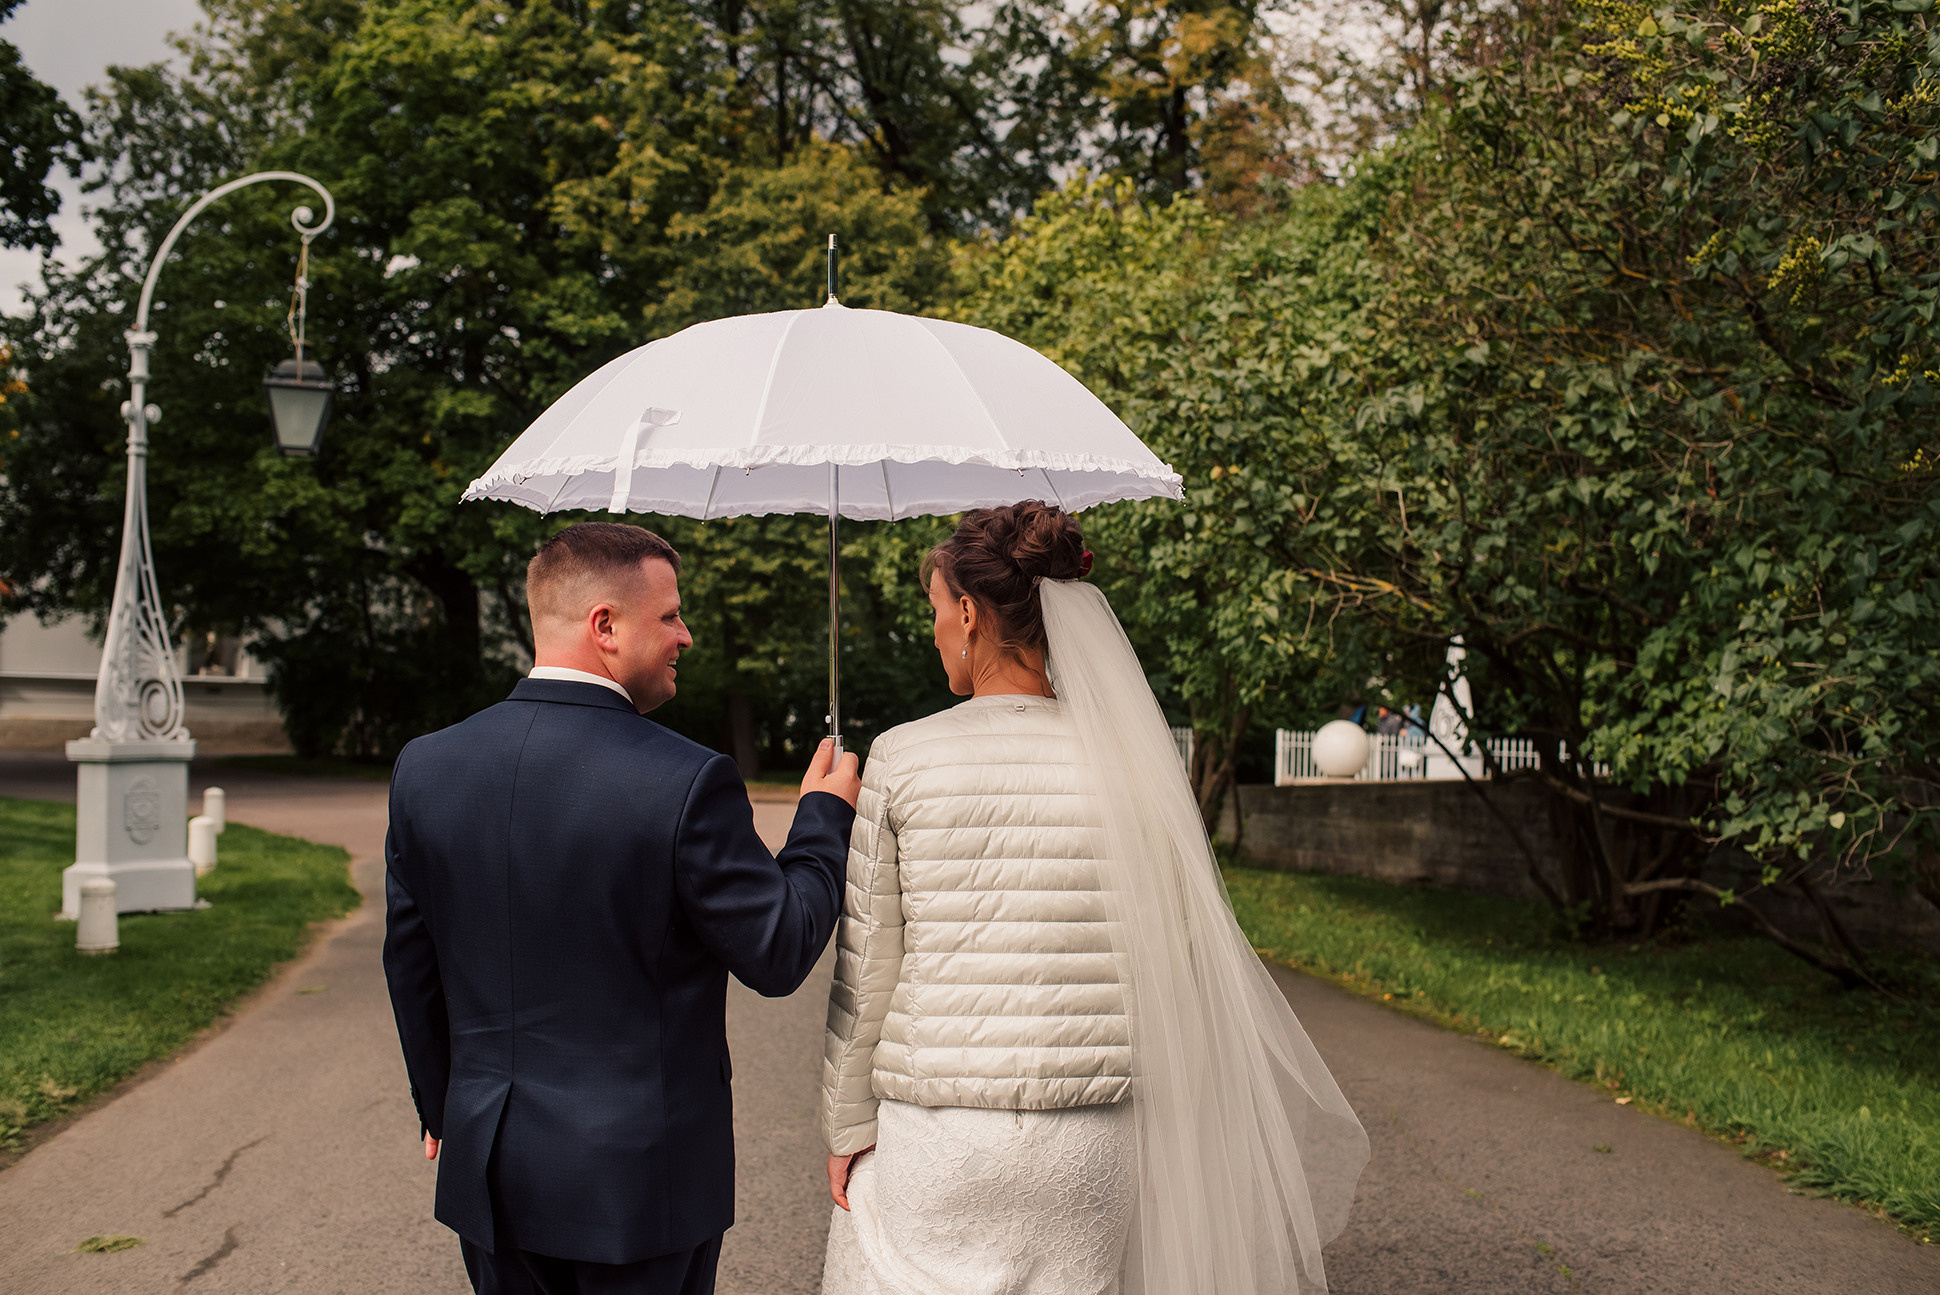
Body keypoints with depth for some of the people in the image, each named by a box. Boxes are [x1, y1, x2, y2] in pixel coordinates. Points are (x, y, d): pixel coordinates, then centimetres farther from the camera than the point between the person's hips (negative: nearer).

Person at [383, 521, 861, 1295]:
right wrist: (826, 817, 4)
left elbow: (411, 964, 7)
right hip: (640, 1173, -4)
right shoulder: (687, 783, -20)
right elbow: (778, 954, -12)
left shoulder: (426, 767, -3)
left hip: (489, 1170, 5)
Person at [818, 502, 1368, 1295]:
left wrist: (847, 1126, 7)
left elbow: (866, 968, -4)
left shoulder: (902, 760, -7)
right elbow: (1186, 959, 1)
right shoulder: (1126, 760, -2)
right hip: (1089, 1140, 2)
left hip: (938, 1140, -2)